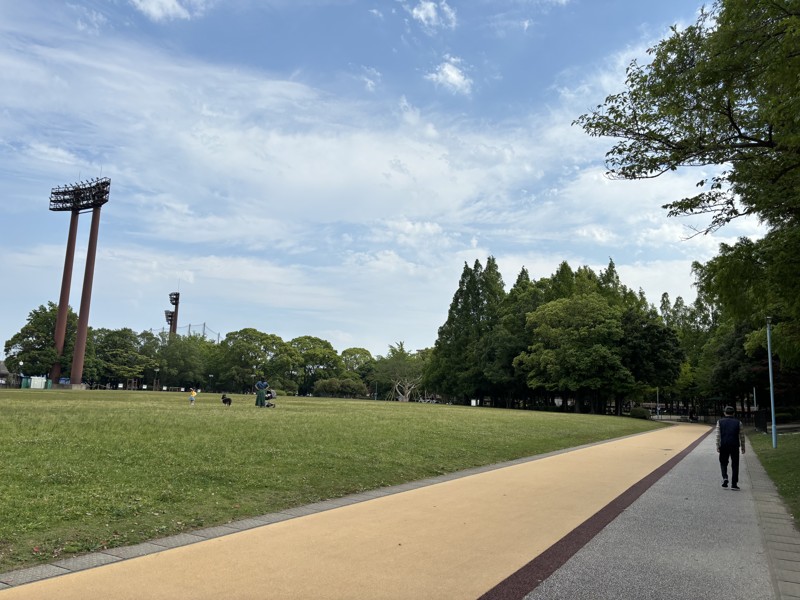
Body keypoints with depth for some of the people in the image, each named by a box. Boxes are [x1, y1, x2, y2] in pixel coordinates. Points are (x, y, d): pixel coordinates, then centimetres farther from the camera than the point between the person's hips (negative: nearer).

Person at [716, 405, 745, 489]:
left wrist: (718, 446, -4)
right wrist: (743, 448, 10)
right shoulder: (738, 422, 3)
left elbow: (718, 435, -5)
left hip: (723, 446, 0)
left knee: (723, 463, 16)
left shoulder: (720, 422, 2)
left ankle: (725, 477, -7)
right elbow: (742, 436, 3)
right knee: (735, 465, 7)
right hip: (735, 447, 0)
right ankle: (734, 484, 4)